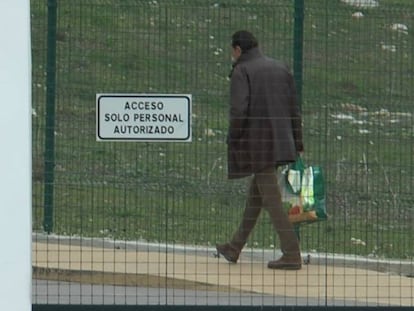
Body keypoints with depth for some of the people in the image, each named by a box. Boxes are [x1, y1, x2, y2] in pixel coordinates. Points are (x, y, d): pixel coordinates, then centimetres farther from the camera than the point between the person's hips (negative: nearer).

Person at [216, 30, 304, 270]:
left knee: (271, 198, -5)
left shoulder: (242, 71, -7)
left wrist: (232, 142, -7)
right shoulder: (281, 68, 13)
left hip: (257, 143, -7)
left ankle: (292, 255, -9)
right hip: (281, 141, 7)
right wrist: (297, 145, 15)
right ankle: (235, 248, 29)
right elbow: (294, 109, 12)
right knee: (255, 195, 17)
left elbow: (239, 109, -18)